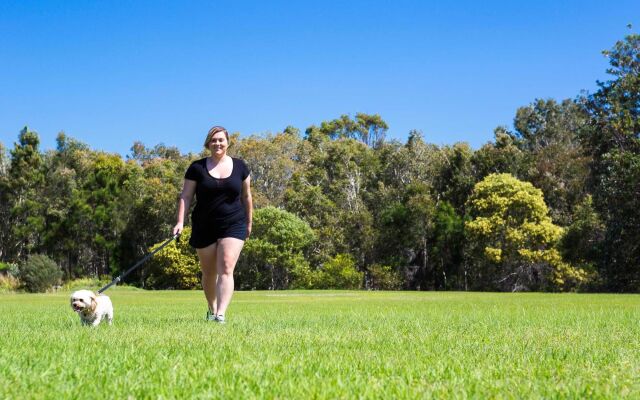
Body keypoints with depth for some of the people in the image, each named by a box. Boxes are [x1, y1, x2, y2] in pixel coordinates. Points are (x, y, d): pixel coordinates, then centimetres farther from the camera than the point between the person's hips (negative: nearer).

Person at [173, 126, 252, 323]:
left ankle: (221, 314, -23)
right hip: (204, 227, 1)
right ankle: (211, 310, 33)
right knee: (209, 274, 11)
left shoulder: (239, 166, 4)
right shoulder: (197, 168, 0)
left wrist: (249, 222, 17)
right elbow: (185, 196, -1)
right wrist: (180, 221, -12)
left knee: (226, 269, -16)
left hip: (233, 225, -1)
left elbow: (246, 196, 14)